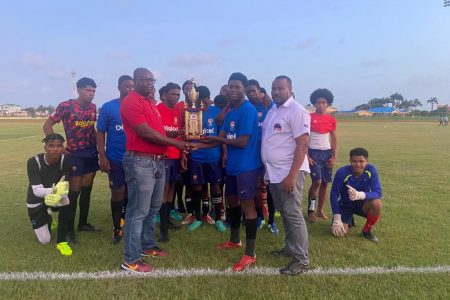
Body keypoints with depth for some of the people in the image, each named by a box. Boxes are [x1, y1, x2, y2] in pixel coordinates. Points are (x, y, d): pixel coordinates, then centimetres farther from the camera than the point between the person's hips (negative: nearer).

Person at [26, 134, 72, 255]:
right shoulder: (33, 162, -26)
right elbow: (36, 190, -32)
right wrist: (54, 190, -53)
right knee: (45, 241, -1)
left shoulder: (65, 160, -22)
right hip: (36, 201, -1)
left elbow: (65, 185, -27)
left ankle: (61, 241, -17)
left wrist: (58, 193, -51)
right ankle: (47, 219, 35)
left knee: (65, 199, -36)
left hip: (55, 197, 1)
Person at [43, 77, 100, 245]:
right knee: (74, 192, -1)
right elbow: (47, 125, -4)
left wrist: (98, 143, 6)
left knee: (87, 190, 12)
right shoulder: (65, 106, -9)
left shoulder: (93, 107, 6)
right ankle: (70, 230, 11)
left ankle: (83, 223, 26)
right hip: (75, 154, -5)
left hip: (91, 153, 5)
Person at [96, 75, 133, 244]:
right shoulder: (108, 107, -2)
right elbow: (100, 133, -1)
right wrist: (102, 157, -9)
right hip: (115, 159, -2)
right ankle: (117, 228, 23)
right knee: (117, 193, 6)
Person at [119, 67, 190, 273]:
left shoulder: (150, 102, 18)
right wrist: (175, 143, -12)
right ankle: (130, 260, 9)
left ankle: (147, 246, 35)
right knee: (138, 211, -3)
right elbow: (146, 132, -19)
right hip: (140, 162, -10)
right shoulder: (131, 102, -12)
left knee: (153, 208, 19)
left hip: (158, 161, 10)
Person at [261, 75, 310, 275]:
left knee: (293, 214, -3)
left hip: (289, 172, -8)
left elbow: (302, 145, -18)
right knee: (284, 213, 17)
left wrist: (292, 175, -23)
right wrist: (266, 170, 15)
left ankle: (302, 260, 9)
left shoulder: (296, 111, -12)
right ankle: (290, 248, 32)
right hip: (273, 172, 8)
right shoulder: (273, 110, 14)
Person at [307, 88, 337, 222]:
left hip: (327, 153, 4)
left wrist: (334, 157, 1)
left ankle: (320, 210, 21)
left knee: (325, 183, 6)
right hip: (314, 153, -4)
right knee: (317, 181, -13)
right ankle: (311, 211, 3)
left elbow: (334, 139, 10)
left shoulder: (331, 120, 6)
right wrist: (306, 156, -12)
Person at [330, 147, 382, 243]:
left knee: (376, 203, -33)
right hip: (345, 205, -1)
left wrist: (360, 195, -48)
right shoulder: (342, 172, -25)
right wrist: (337, 218, -22)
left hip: (361, 203, 1)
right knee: (338, 232, -20)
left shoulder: (371, 170, -20)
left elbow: (378, 192, -27)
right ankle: (348, 220, 20)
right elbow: (334, 194, -18)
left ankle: (367, 231, -4)